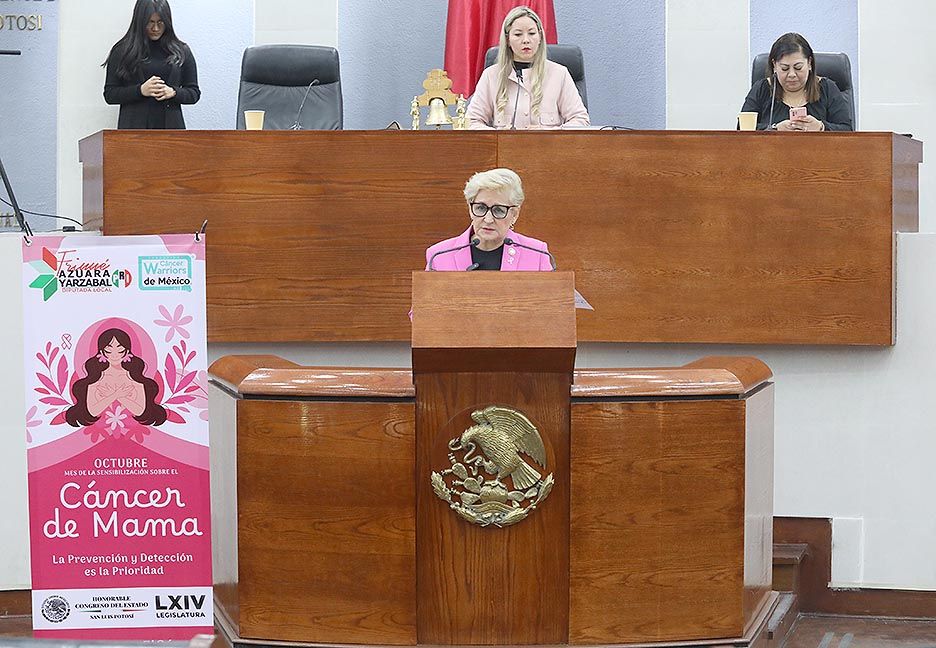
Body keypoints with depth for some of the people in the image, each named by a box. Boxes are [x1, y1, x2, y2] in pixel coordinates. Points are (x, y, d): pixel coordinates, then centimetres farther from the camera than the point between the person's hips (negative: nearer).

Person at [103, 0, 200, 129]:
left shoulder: (181, 52, 10)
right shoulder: (122, 51, 5)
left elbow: (194, 93, 12)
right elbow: (109, 94, 3)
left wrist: (173, 93, -8)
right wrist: (140, 90, -12)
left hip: (170, 127, 1)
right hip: (134, 127, -1)